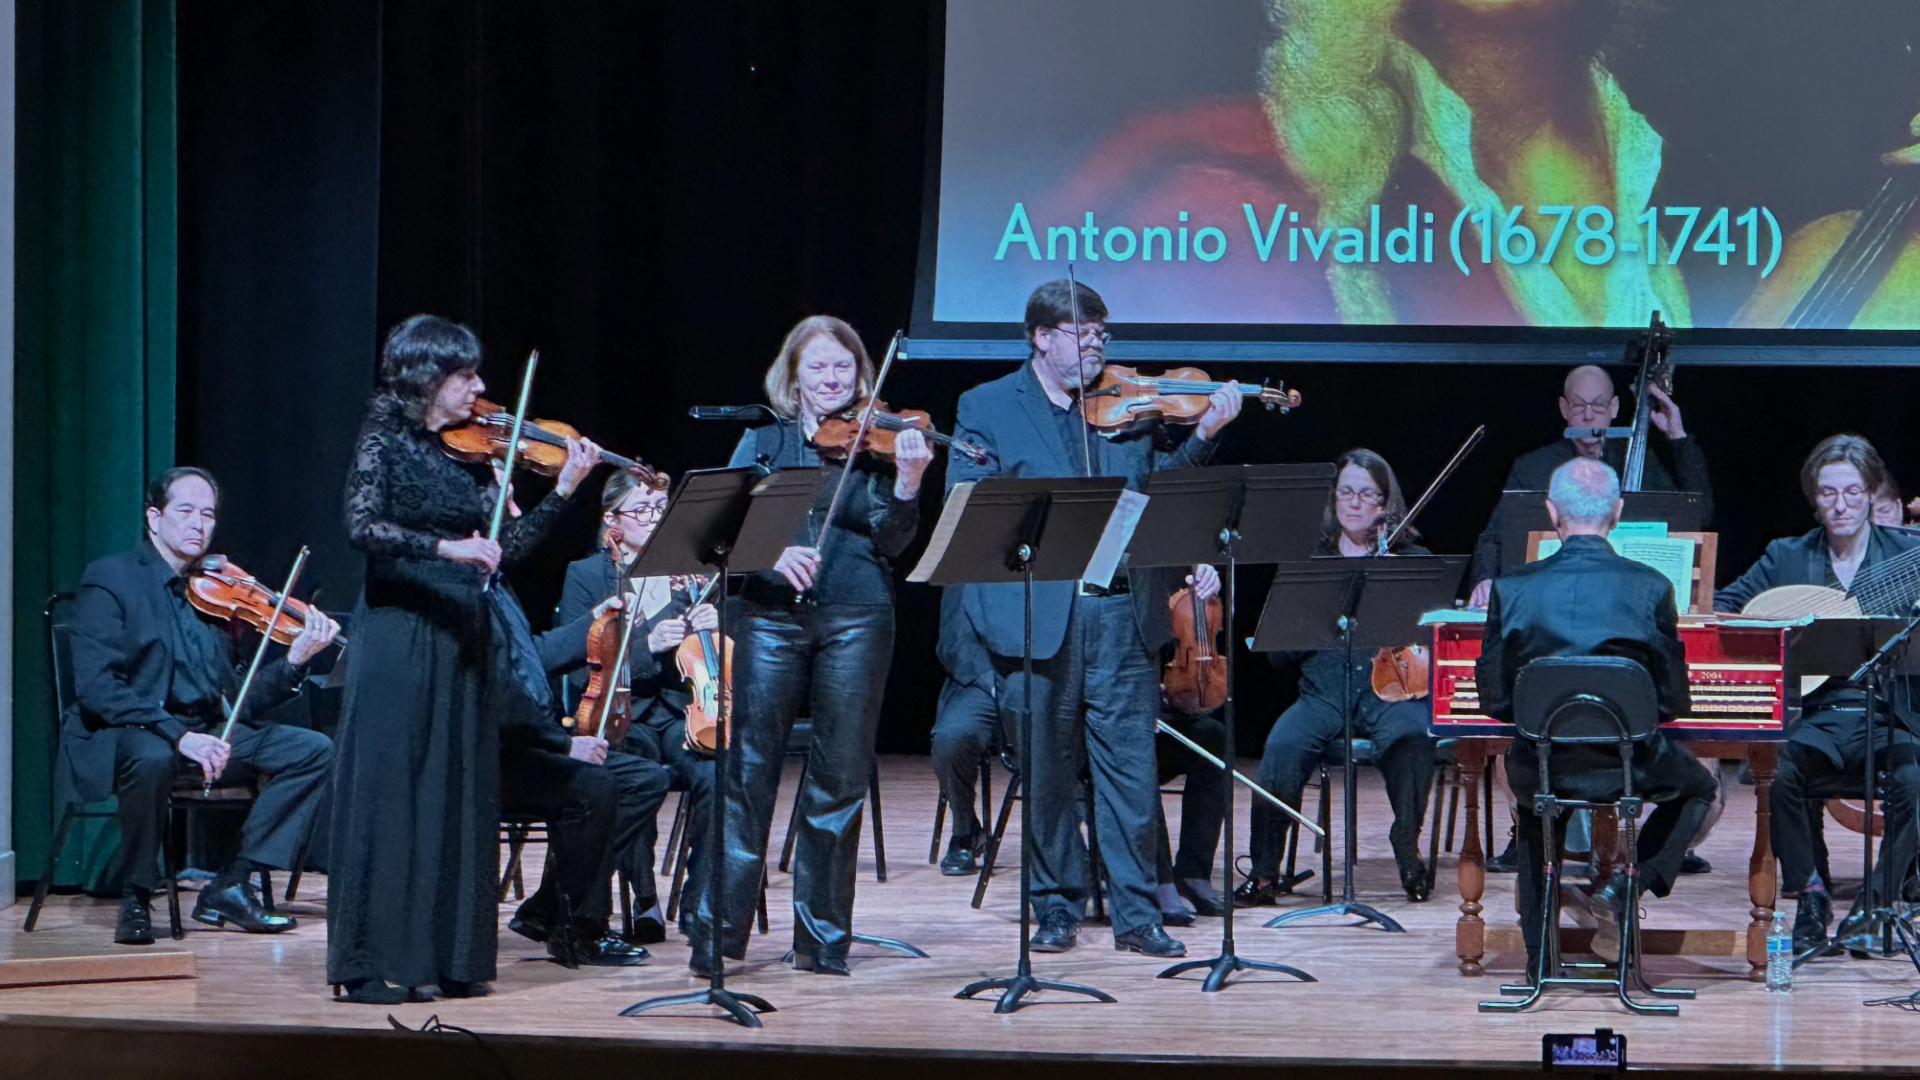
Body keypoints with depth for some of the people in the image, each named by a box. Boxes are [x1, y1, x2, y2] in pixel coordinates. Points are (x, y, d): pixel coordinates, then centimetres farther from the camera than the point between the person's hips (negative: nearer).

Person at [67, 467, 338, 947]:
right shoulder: (110, 579, -4)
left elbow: (240, 701, 8)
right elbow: (95, 686, -18)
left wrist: (295, 660, -10)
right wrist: (177, 734, -29)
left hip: (203, 732, 6)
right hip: (124, 732, -6)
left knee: (313, 749, -9)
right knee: (153, 758, -40)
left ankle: (231, 886, -8)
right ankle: (136, 897, -17)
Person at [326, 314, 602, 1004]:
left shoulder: (468, 452, 12)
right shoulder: (384, 444, -5)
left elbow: (505, 548, 10)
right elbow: (364, 527, -20)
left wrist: (564, 490, 3)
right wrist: (443, 547, -31)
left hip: (463, 645, 7)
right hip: (399, 641, -7)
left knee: (460, 800, 7)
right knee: (389, 795, -5)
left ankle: (450, 958, 12)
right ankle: (368, 966, -2)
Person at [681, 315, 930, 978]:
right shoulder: (765, 439, 10)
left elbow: (891, 544, -3)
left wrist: (907, 485, -20)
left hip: (855, 621, 0)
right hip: (771, 617, 0)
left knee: (839, 778, 2)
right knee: (747, 769, -3)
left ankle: (823, 937, 11)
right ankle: (715, 929, 3)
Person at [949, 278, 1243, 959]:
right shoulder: (987, 408, 6)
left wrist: (1204, 434, -8)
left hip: (1122, 615, 1)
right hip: (1035, 616, -1)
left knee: (1131, 770, -1)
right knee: (1047, 774, 6)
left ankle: (1136, 915, 4)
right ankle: (1057, 909, 18)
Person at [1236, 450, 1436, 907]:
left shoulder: (1411, 560, 14)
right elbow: (1279, 651, 10)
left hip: (1392, 687, -1)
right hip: (1325, 692, 1)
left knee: (1411, 738, -36)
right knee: (1284, 745, -30)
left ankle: (1408, 849, -15)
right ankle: (1264, 870, -18)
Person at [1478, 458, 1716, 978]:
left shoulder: (1513, 589, -6)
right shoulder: (1650, 587, -8)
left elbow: (1496, 701, -1)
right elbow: (1673, 701, -2)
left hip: (1542, 767, 1)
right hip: (1631, 765, -1)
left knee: (1530, 802, 37)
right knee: (1699, 788, 31)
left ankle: (1540, 958, 30)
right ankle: (1628, 886, 7)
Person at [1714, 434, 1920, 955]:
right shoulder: (1786, 557, 12)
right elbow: (1720, 607, 9)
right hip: (1815, 716, 1)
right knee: (1780, 772, -31)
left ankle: (1877, 901, -13)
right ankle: (1810, 897, -11)